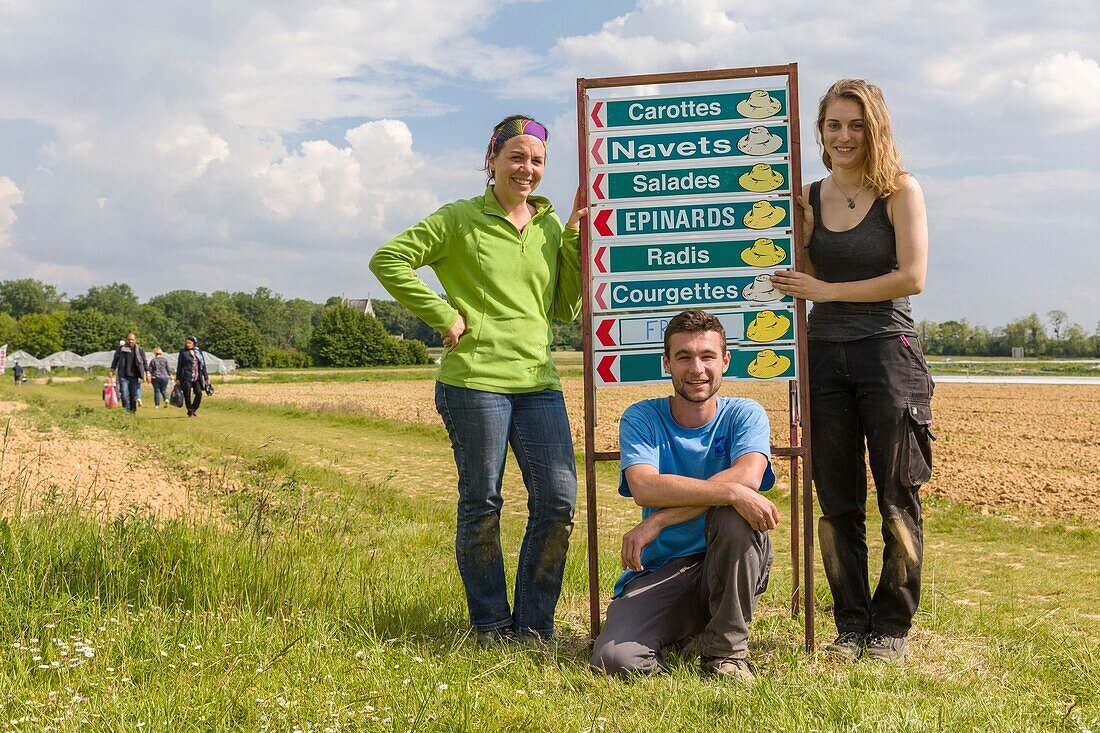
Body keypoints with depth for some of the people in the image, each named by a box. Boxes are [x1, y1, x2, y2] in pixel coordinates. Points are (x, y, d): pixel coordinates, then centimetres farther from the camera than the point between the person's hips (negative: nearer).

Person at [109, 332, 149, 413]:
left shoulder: (140, 350, 5)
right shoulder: (121, 348, 4)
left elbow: (144, 362, 9)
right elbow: (115, 359, 11)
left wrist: (147, 373, 4)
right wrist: (112, 370, 6)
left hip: (135, 376, 0)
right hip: (123, 375, 0)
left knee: (134, 394, 3)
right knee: (124, 394, -7)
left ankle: (133, 411, 14)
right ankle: (126, 410, -1)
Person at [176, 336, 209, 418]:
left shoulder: (198, 352, 11)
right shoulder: (183, 352, 3)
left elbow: (203, 365, 14)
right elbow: (179, 366, 4)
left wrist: (206, 377, 11)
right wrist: (178, 378, 1)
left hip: (197, 377, 2)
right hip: (186, 377, -2)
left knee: (199, 393, -9)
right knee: (187, 395, -1)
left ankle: (194, 409, 12)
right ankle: (190, 411, 13)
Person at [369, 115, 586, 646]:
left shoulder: (551, 227, 14)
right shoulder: (460, 219, 0)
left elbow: (565, 309, 14)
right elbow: (387, 260, -5)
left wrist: (575, 241, 5)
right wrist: (444, 315, -8)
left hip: (539, 382, 5)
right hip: (475, 380, -5)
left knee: (559, 502, 0)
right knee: (481, 505, 4)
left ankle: (532, 628, 15)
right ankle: (491, 627, 20)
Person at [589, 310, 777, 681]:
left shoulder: (744, 414, -1)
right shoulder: (641, 418, -2)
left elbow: (748, 476, -23)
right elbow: (644, 487, -23)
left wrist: (659, 519, -28)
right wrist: (732, 491, -34)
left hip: (730, 568, 0)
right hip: (659, 572, 0)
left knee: (734, 515, -32)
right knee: (615, 659, -25)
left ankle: (727, 649, -13)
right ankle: (680, 634, 11)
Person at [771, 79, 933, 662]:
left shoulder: (900, 192, -1)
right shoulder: (808, 198, 10)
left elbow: (911, 278, -10)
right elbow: (802, 280, 8)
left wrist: (828, 290, -11)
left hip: (888, 353, -4)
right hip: (825, 356, 4)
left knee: (896, 500, 2)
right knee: (838, 503, 7)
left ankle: (892, 627, 13)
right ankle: (851, 625, 18)